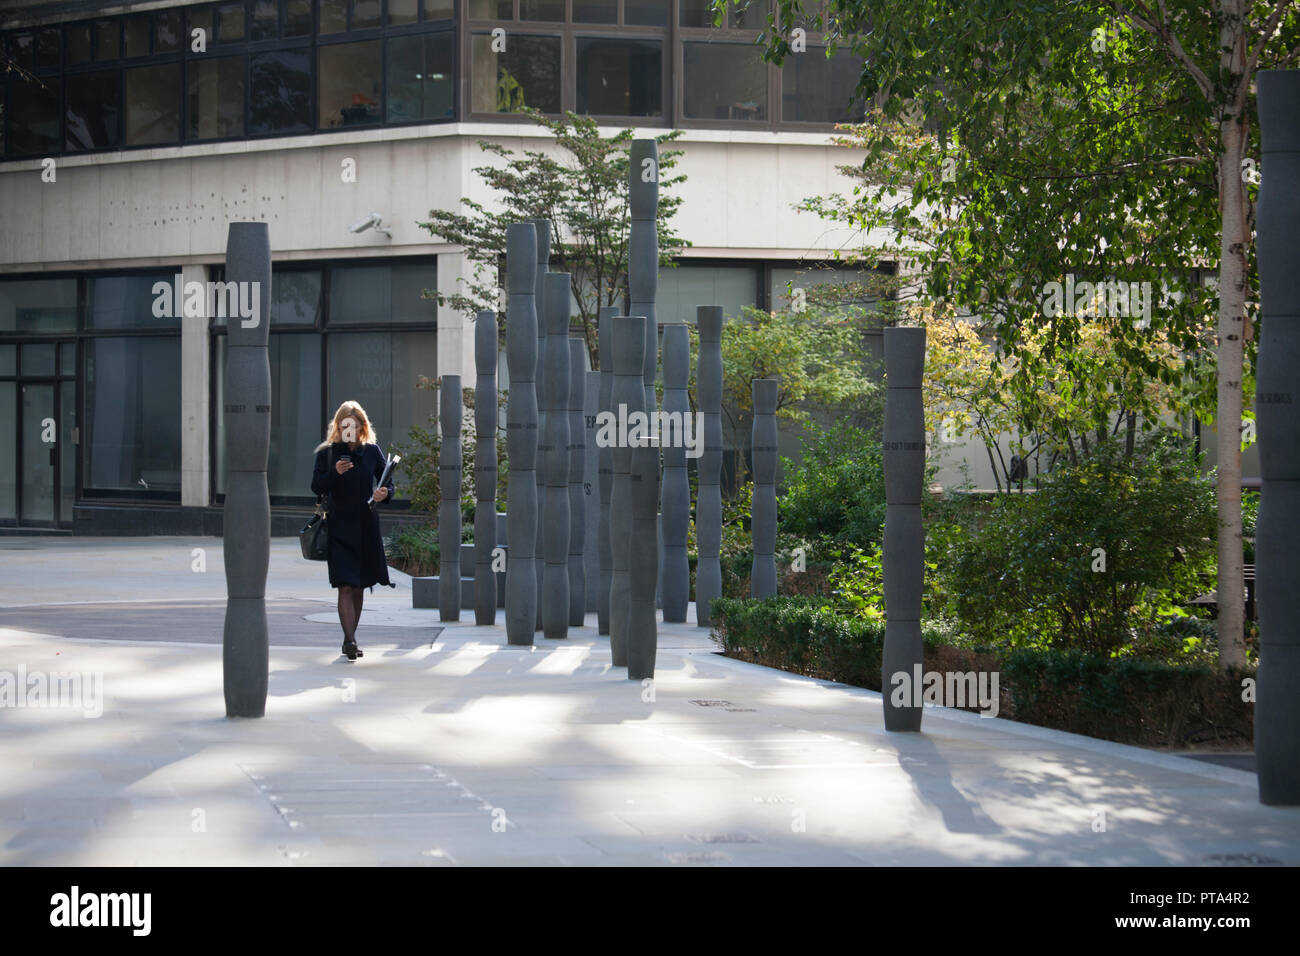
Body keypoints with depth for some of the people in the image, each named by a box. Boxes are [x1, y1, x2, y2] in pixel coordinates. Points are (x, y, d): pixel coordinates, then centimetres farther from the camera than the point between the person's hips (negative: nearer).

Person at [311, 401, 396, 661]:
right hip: (339, 527, -3)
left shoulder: (372, 451, 6)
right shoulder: (327, 452, 0)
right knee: (346, 586, -13)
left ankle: (350, 640, 21)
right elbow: (316, 486, -6)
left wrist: (385, 493, -14)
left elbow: (388, 483, 9)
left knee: (360, 586, 10)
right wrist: (335, 473, -23)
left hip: (366, 526, 3)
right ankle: (349, 640, -18)